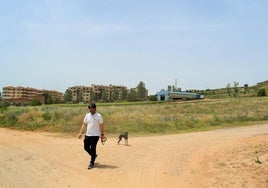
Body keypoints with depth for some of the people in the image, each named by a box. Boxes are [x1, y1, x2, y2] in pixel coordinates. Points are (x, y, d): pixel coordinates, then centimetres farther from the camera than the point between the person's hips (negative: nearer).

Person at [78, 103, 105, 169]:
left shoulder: (99, 116, -8)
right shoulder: (87, 115, 7)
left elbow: (101, 125, -6)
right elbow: (84, 124, 10)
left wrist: (102, 134, -9)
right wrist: (80, 132, 2)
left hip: (95, 135, -6)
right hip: (88, 134, 6)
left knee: (93, 148, -7)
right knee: (86, 147, 10)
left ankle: (92, 163, 7)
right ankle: (94, 155, 36)